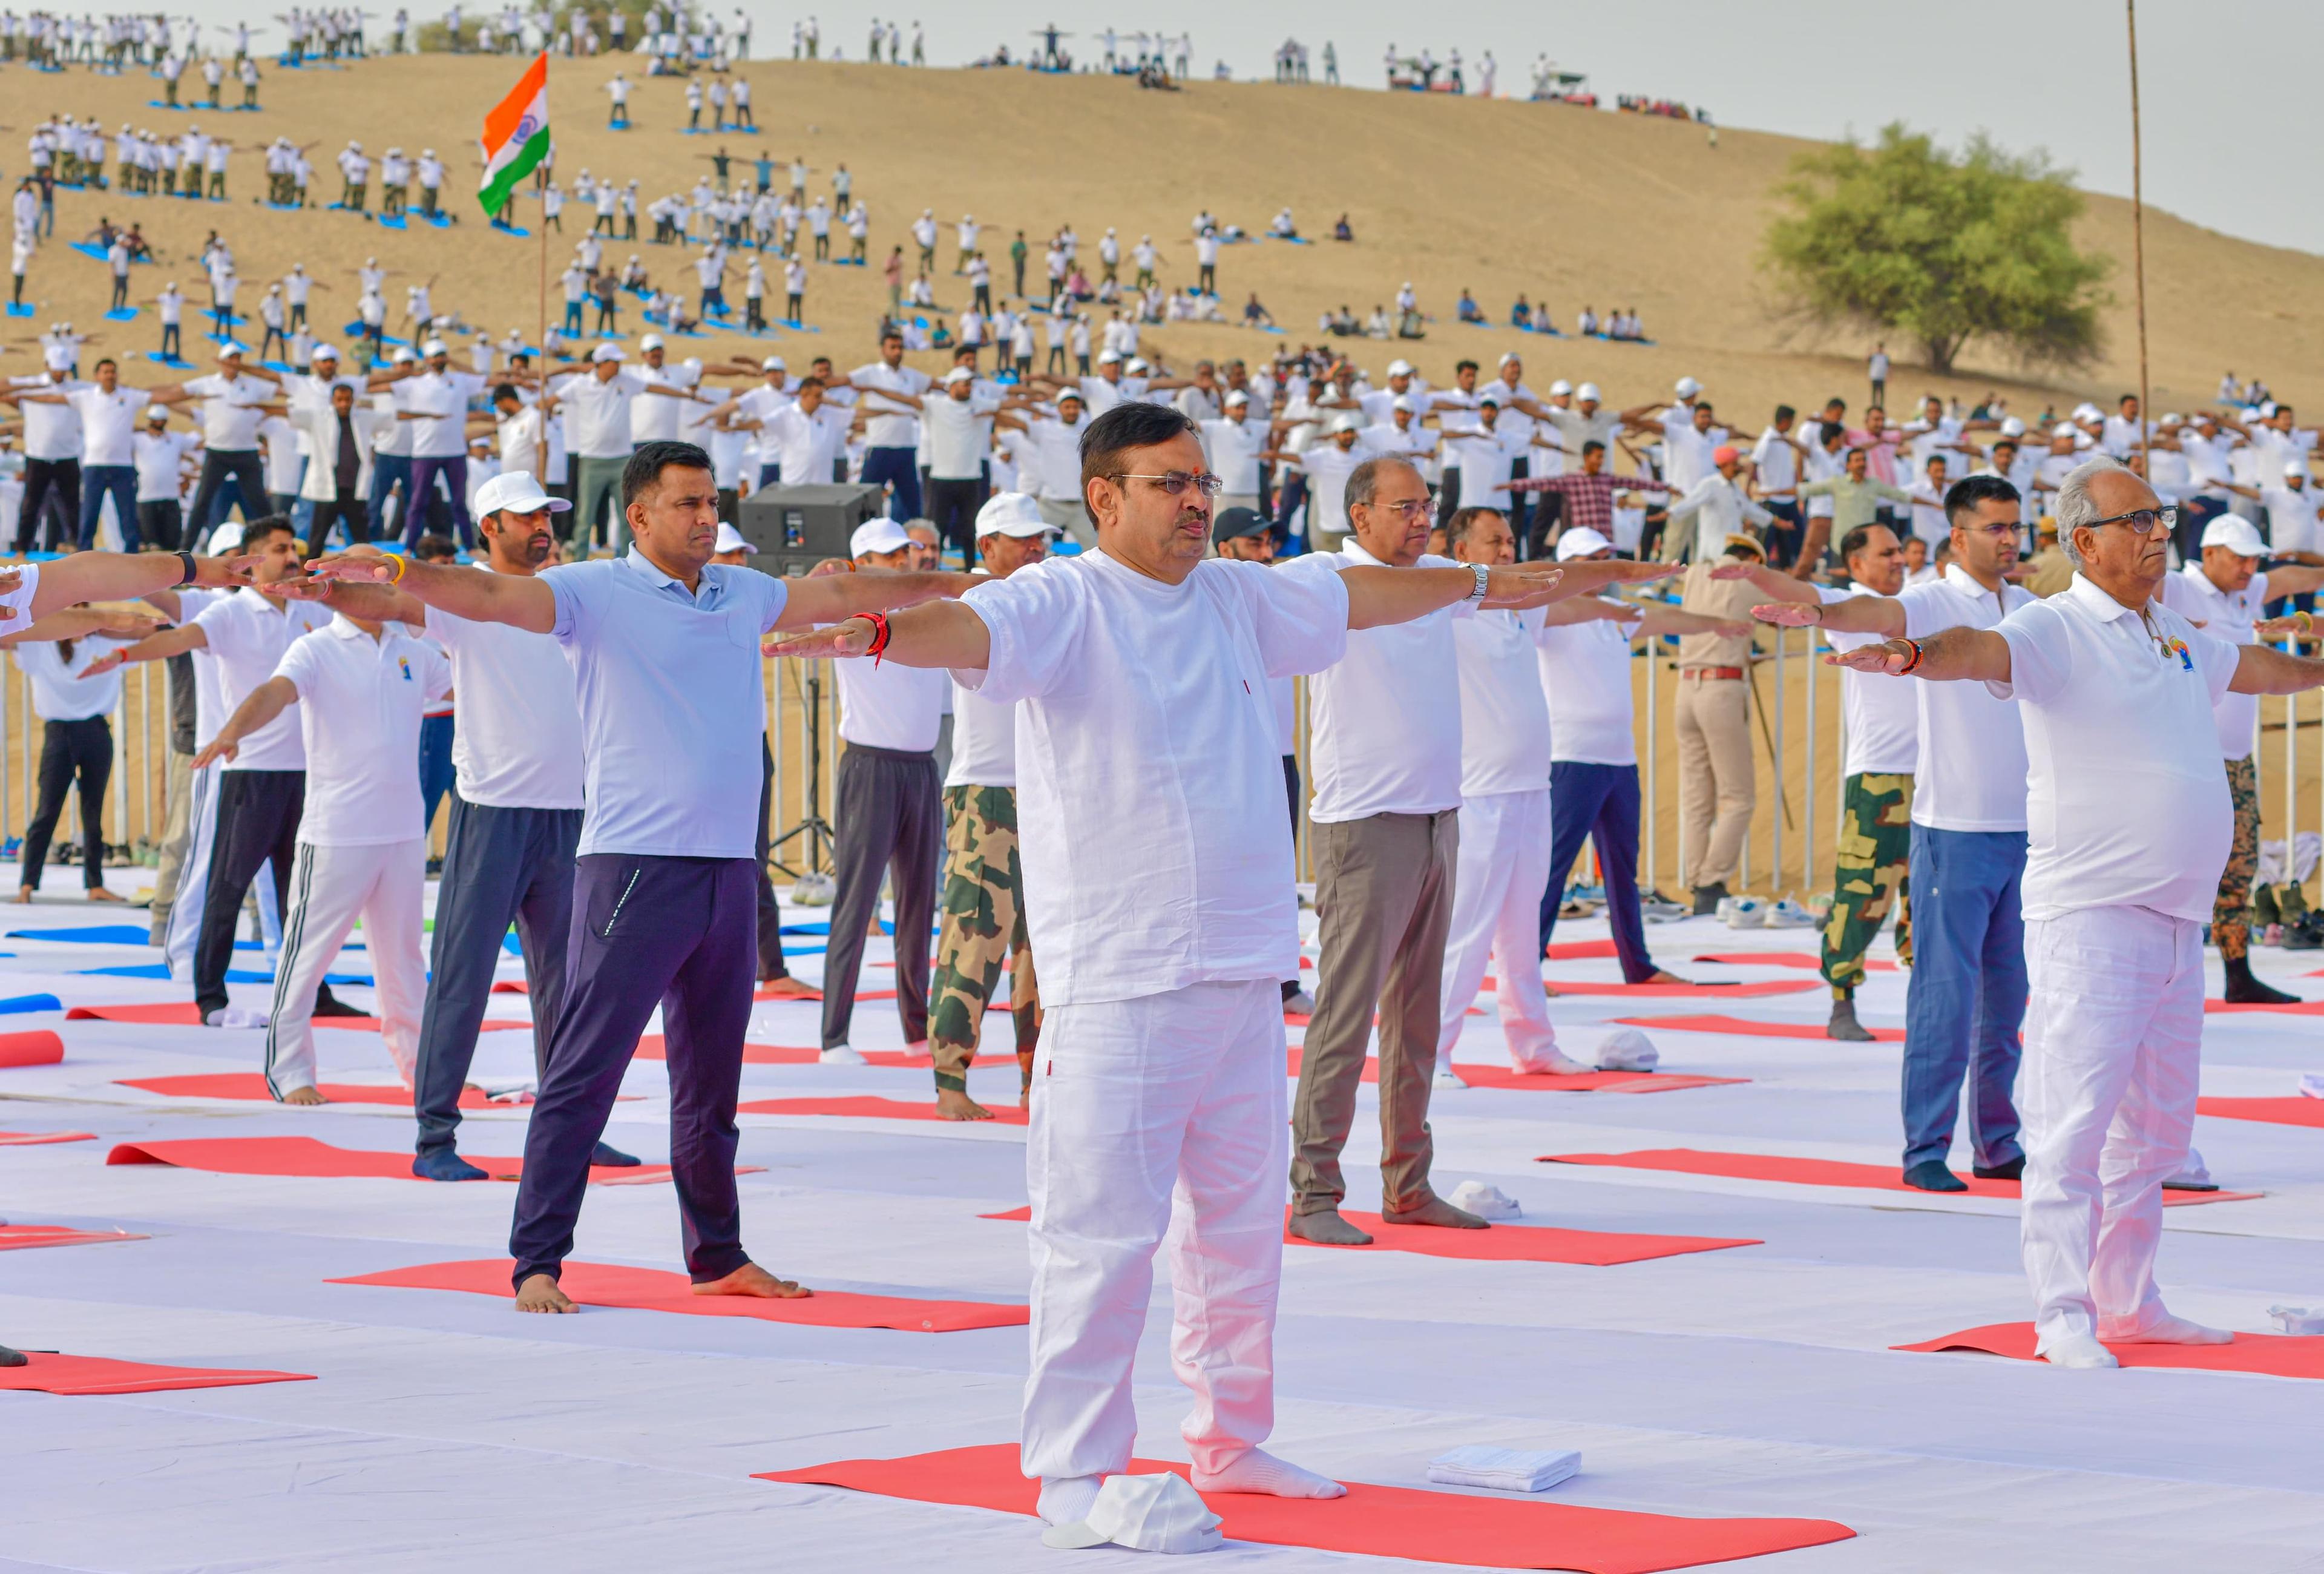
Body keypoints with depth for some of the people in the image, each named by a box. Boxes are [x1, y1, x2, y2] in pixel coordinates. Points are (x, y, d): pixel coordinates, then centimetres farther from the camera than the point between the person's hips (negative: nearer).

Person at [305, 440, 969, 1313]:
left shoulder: (743, 592, 15)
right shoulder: (599, 592, -3)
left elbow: (843, 594, 30)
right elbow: (492, 595, -16)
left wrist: (952, 583, 40)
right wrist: (393, 572, -32)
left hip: (728, 871, 6)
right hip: (634, 868, -6)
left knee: (712, 1082, 15)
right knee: (583, 1072, -7)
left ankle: (718, 1256, 25)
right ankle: (536, 1262, -4)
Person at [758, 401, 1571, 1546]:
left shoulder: (1237, 598, 12)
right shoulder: (1063, 603, -8)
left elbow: (1350, 596, 29)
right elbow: (975, 630, -28)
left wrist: (1478, 584, 44)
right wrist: (879, 635, -50)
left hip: (1244, 971, 7)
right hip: (1113, 982, -7)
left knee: (1240, 1216, 16)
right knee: (1101, 1228, -7)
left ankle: (1231, 1441, 31)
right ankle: (1073, 1470, 2)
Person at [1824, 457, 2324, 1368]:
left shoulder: (2177, 638, 17)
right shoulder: (2055, 630, -7)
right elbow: (1984, 649, -27)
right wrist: (1917, 655, -49)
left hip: (2179, 919, 8)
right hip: (2090, 917, -8)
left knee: (2156, 1129, 14)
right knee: (2075, 1122, -10)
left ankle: (2128, 1300, 24)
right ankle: (2063, 1317, -8)